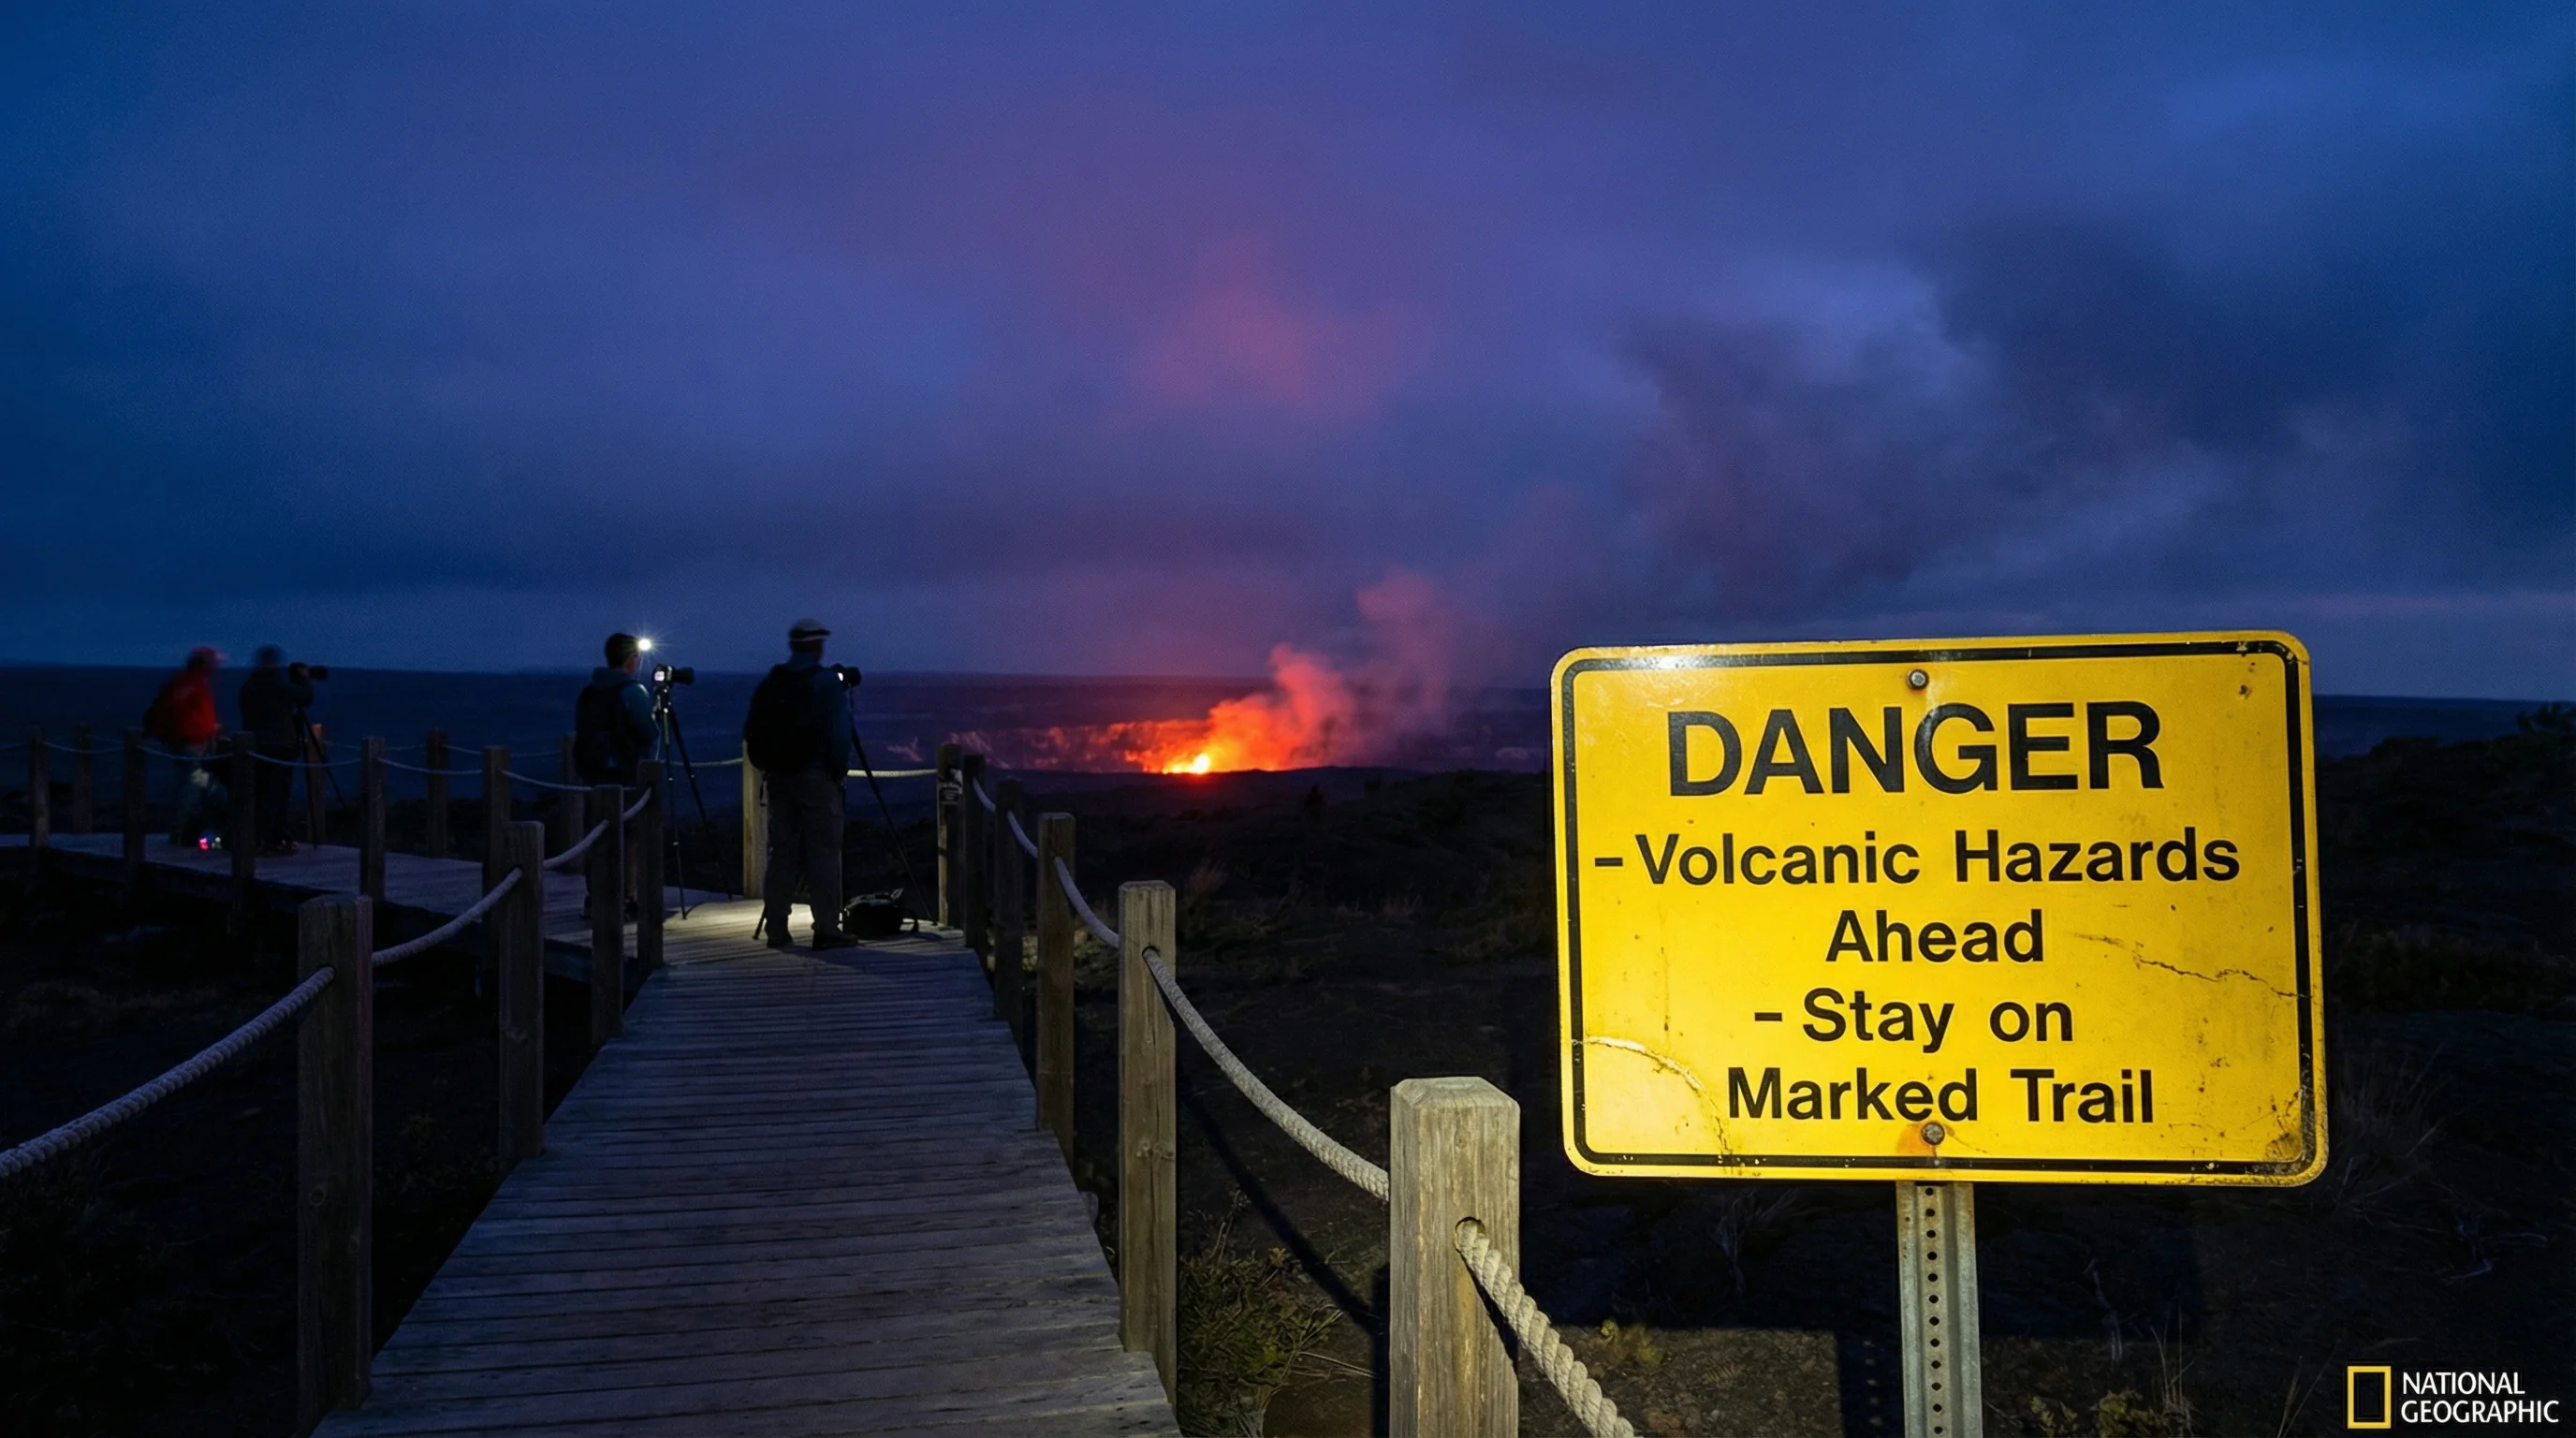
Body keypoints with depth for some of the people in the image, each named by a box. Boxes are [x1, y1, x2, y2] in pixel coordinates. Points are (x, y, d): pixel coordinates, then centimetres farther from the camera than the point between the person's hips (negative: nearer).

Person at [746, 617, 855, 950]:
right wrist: (839, 771, -5)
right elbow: (839, 733, -13)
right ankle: (826, 929, -7)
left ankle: (776, 929, 11)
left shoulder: (768, 684, 8)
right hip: (816, 777, -5)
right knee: (823, 852, -4)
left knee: (781, 853, 10)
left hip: (778, 777, 6)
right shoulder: (827, 681, -7)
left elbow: (750, 733, 10)